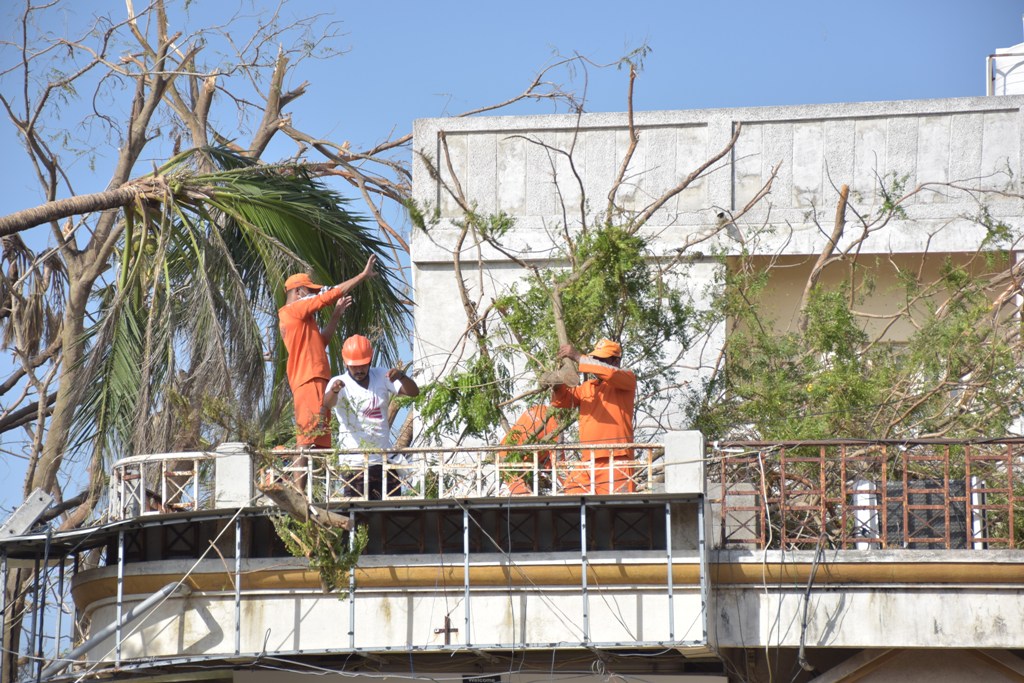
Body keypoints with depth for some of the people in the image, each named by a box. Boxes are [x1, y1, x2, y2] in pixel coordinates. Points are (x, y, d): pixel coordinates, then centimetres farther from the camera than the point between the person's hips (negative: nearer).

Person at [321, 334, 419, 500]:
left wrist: (401, 376, -23)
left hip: (385, 459, 4)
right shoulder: (340, 383, -5)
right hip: (355, 462, -4)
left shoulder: (381, 377, 6)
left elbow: (413, 392, -1)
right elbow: (327, 403, -25)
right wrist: (333, 391, -49)